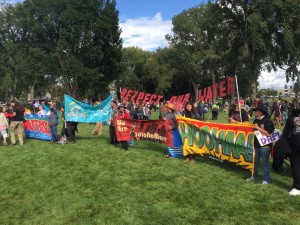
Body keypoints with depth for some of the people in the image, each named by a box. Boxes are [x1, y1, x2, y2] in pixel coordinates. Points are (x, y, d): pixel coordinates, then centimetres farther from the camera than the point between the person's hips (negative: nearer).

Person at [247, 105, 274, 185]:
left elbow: (268, 133, -22)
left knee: (265, 163, 2)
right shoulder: (256, 120, 9)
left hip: (264, 145, -7)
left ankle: (266, 179, 11)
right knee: (255, 161, 17)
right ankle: (254, 176, 30)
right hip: (256, 144, 8)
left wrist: (258, 128, -20)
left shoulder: (268, 121, -14)